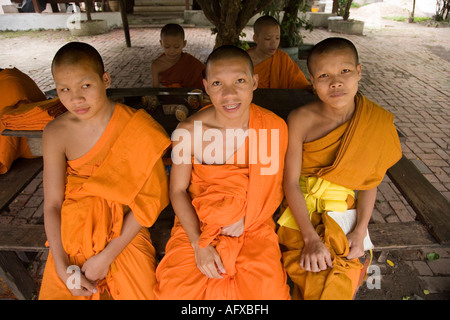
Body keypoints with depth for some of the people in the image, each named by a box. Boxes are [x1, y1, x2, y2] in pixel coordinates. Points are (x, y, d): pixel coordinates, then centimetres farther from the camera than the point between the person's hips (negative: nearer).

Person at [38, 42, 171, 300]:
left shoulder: (138, 128, -16)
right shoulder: (57, 133, -7)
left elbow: (149, 200, -14)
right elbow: (52, 204, -5)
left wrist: (105, 257, -15)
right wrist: (62, 267, -13)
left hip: (124, 228, -1)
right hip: (73, 228, 2)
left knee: (142, 292, -10)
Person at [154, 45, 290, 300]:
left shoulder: (274, 127, -12)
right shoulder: (189, 131, -14)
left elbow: (276, 186, 1)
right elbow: (178, 190, -5)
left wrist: (246, 218, -13)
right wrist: (198, 243, -12)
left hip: (254, 224, 1)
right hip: (198, 221, 0)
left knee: (269, 290, -14)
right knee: (175, 289, -12)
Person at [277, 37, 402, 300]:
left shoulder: (377, 122, -9)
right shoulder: (301, 120, -17)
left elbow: (369, 181, 0)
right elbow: (291, 181, -14)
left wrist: (360, 231, -9)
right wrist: (311, 238, -18)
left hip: (344, 209, 2)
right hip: (302, 209, -2)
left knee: (342, 280, -6)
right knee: (315, 279, -12)